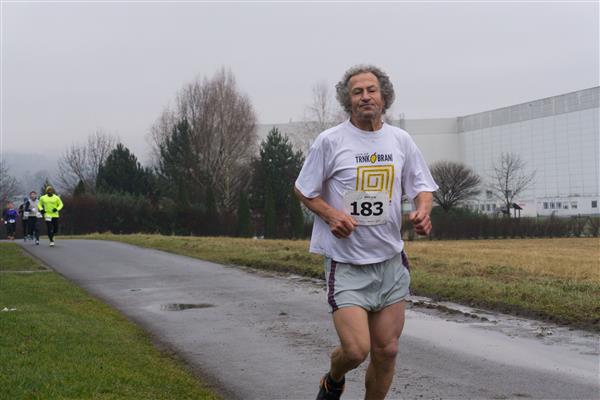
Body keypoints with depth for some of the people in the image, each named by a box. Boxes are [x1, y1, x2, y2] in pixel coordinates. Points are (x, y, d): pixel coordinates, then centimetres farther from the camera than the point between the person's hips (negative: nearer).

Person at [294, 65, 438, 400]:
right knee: (355, 350, -12)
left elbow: (423, 186, 14)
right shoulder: (330, 141, -5)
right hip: (346, 262, -4)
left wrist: (423, 210, -9)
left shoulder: (401, 140, 6)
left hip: (391, 260, 4)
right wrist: (331, 214, -14)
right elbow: (304, 191, 3)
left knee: (387, 350, 6)